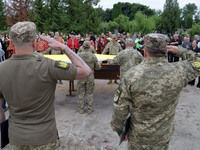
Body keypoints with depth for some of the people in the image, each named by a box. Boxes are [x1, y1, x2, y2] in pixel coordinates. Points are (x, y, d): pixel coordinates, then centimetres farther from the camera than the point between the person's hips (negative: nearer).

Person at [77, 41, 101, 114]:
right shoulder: (93, 56, -8)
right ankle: (89, 109, 17)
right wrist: (100, 64, 20)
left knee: (81, 94, 11)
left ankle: (81, 109, 18)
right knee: (89, 94, 11)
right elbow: (97, 67, -2)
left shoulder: (79, 55, -7)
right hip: (90, 77, 0)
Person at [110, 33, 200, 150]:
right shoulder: (178, 72, -19)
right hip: (163, 137, 2)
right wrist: (180, 51, 9)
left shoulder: (131, 75, -22)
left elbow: (120, 108, -14)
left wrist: (119, 130, 1)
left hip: (137, 136, -1)